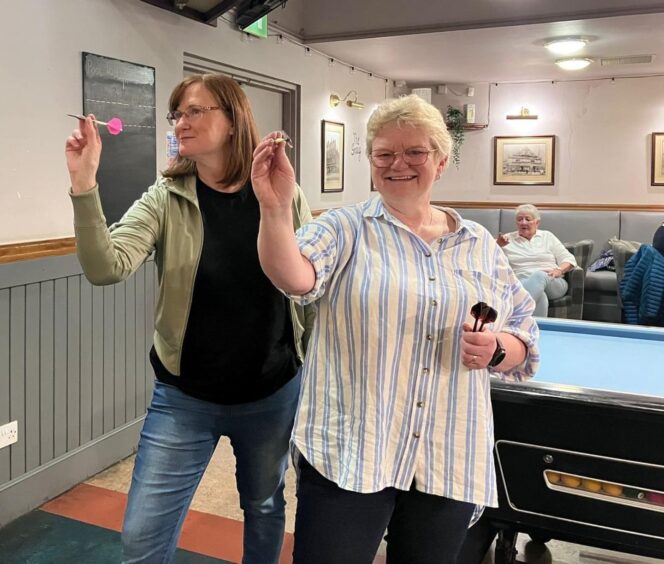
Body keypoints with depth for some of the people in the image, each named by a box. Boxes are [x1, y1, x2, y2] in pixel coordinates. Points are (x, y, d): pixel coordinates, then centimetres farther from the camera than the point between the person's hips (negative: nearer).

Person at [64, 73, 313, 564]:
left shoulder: (284, 195, -8)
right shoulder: (165, 199, -7)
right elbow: (106, 268, -21)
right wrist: (85, 186, -32)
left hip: (273, 393, 0)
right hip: (185, 397, 1)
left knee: (265, 508, 22)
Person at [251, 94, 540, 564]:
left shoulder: (481, 246, 8)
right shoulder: (345, 228, -3)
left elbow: (525, 341, 12)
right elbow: (294, 278, -23)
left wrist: (496, 350, -9)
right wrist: (276, 209, -39)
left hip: (450, 460, 4)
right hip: (348, 451, -3)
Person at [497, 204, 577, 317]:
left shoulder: (547, 236, 19)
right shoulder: (508, 239, 17)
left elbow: (569, 259, 13)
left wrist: (558, 270, -10)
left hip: (552, 283, 1)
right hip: (520, 284, -1)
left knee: (539, 276, -38)